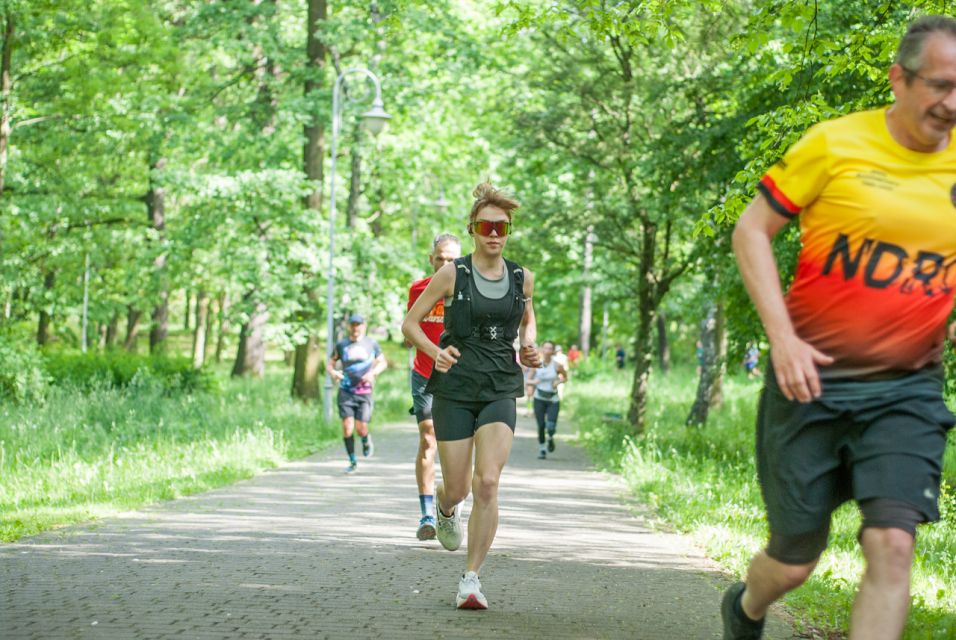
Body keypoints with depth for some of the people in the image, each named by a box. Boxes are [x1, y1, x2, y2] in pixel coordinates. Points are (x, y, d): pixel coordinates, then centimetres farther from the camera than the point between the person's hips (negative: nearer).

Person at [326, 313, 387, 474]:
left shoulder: (371, 344, 6)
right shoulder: (341, 345, 7)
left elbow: (382, 362, 14)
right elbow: (330, 363, 14)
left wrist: (373, 372, -6)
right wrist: (332, 372, -9)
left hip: (364, 391, -1)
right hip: (346, 391, 1)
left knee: (361, 429, -9)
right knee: (347, 427, -9)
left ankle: (366, 441, 29)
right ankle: (352, 462, 5)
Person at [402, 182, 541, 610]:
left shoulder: (522, 279, 6)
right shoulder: (452, 275, -3)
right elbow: (409, 323, 2)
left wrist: (528, 347, 6)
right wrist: (435, 351, -16)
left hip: (500, 391, 1)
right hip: (455, 388, -1)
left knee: (488, 482, -16)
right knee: (458, 488, 4)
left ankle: (471, 578, -9)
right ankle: (445, 508, 44)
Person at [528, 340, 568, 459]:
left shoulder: (557, 365, -4)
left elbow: (565, 377, 12)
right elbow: (529, 380, 6)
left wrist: (559, 381, -9)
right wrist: (533, 382, -16)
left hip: (553, 399, -1)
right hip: (539, 399, 1)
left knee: (551, 426, -14)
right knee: (541, 426, -2)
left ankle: (550, 438, 21)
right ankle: (542, 449, 18)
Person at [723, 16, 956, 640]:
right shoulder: (836, 144, -7)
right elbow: (751, 231, -3)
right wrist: (783, 336, -12)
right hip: (812, 379, -2)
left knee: (893, 544, -16)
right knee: (795, 560, 8)